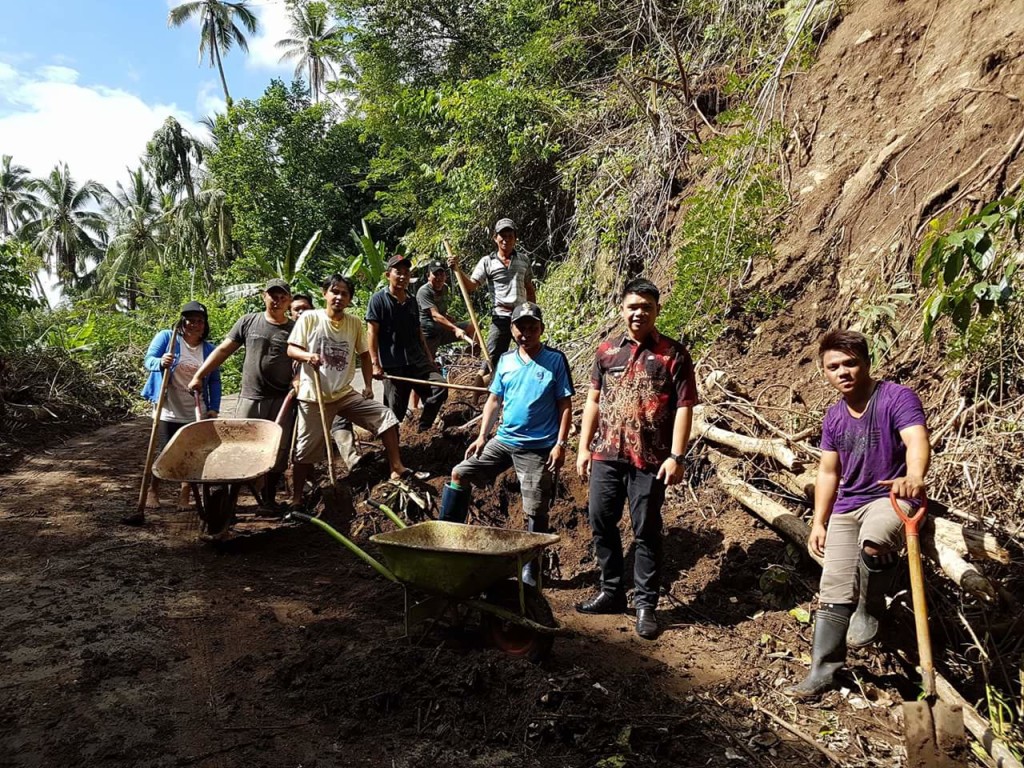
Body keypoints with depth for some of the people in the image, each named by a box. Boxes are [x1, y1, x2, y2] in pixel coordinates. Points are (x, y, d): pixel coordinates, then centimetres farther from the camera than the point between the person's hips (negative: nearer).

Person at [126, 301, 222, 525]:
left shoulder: (209, 350, 6)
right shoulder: (166, 338, -1)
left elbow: (214, 382, 9)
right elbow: (148, 360, -6)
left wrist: (214, 408, -1)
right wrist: (160, 362, -29)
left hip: (196, 414, 3)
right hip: (169, 411, -2)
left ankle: (185, 495, 18)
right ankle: (153, 491, 22)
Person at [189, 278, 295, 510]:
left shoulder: (295, 329, 5)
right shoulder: (249, 322, 7)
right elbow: (223, 350, 7)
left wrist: (296, 386, -16)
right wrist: (199, 376, 2)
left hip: (281, 401, 0)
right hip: (250, 398, 0)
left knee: (278, 451, 3)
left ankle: (268, 498, 17)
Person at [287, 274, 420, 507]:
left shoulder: (355, 323, 3)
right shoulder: (309, 318, -7)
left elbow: (364, 355, 14)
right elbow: (291, 349, -5)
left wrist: (368, 386, 8)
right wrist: (307, 355, -26)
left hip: (345, 393, 4)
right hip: (314, 396, -3)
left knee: (386, 416, -7)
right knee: (306, 451, 4)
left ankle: (397, 469, 1)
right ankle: (296, 499, 20)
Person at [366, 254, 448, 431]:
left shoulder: (412, 300, 16)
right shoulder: (378, 299, -2)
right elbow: (372, 332, -8)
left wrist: (429, 357, 18)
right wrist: (375, 364, -15)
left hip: (417, 360, 5)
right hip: (392, 365, -5)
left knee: (440, 387, -11)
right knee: (395, 410, -1)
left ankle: (424, 430, 4)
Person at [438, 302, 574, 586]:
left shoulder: (555, 360, -6)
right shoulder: (505, 361, 7)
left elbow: (565, 405, -6)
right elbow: (494, 400, 12)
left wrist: (560, 444, -13)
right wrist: (482, 436, 5)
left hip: (538, 448, -5)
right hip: (503, 440, 5)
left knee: (536, 511, 1)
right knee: (459, 474, 5)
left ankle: (531, 569, 17)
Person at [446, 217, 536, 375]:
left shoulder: (524, 260, 10)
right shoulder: (487, 262, 1)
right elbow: (471, 286, -9)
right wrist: (457, 270, -23)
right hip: (501, 317, -3)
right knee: (493, 359, -5)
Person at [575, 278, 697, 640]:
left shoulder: (673, 354, -1)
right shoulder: (606, 351, 10)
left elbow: (684, 407, -5)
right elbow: (593, 401, 13)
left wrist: (676, 456, -13)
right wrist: (584, 447, 8)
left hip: (649, 460, -4)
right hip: (605, 456, 4)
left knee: (646, 532, 3)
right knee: (601, 524, 10)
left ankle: (646, 603, 15)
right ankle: (611, 592, 26)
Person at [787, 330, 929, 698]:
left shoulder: (897, 398, -13)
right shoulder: (834, 416, 7)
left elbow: (917, 440, -33)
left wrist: (914, 478, -54)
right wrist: (819, 522, 11)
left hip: (892, 497, -6)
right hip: (846, 508, 6)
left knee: (874, 540, -38)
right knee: (834, 588, 2)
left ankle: (870, 608, -8)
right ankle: (823, 669, 12)